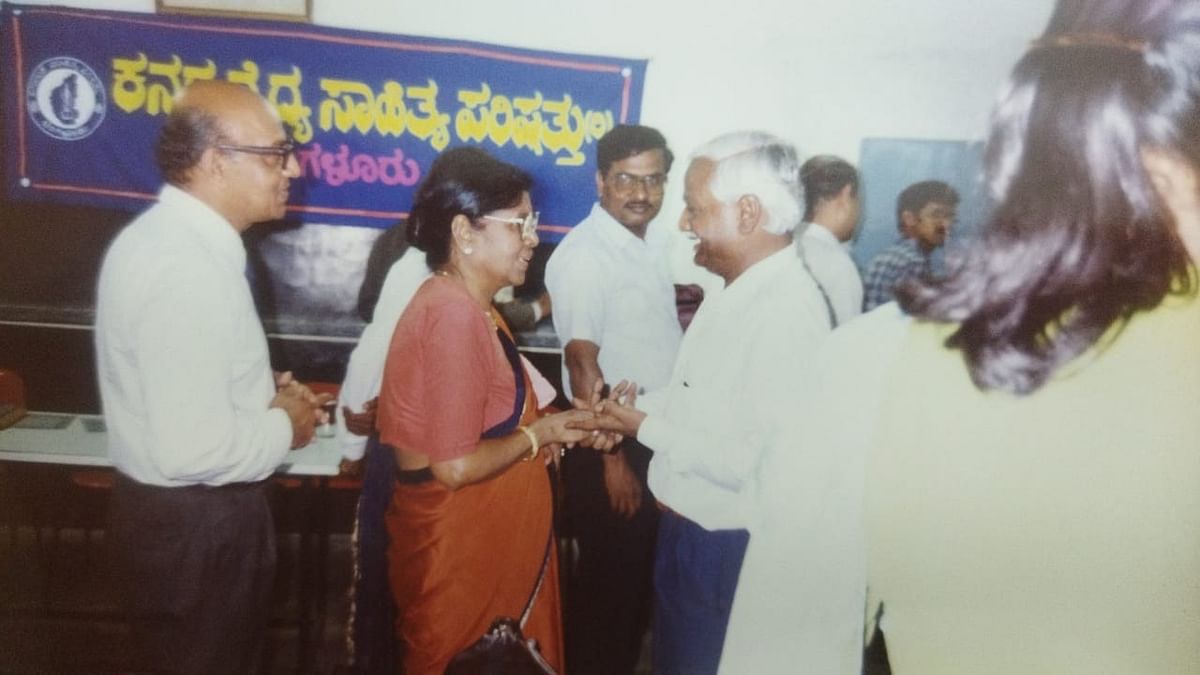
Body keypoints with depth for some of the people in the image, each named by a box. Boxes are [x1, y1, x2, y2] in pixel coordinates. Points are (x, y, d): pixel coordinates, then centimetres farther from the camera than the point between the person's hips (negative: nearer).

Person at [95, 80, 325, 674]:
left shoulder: (168, 236, 4)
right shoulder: (186, 269, -28)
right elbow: (193, 449, -33)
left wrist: (265, 398, 4)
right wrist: (283, 427, -16)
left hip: (179, 510, 10)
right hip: (195, 523, -9)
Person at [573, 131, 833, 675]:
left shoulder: (786, 312, -26)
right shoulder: (734, 295, 6)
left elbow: (772, 465, -31)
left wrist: (648, 428, -22)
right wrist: (637, 407, 0)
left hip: (729, 552, -9)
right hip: (687, 533, 9)